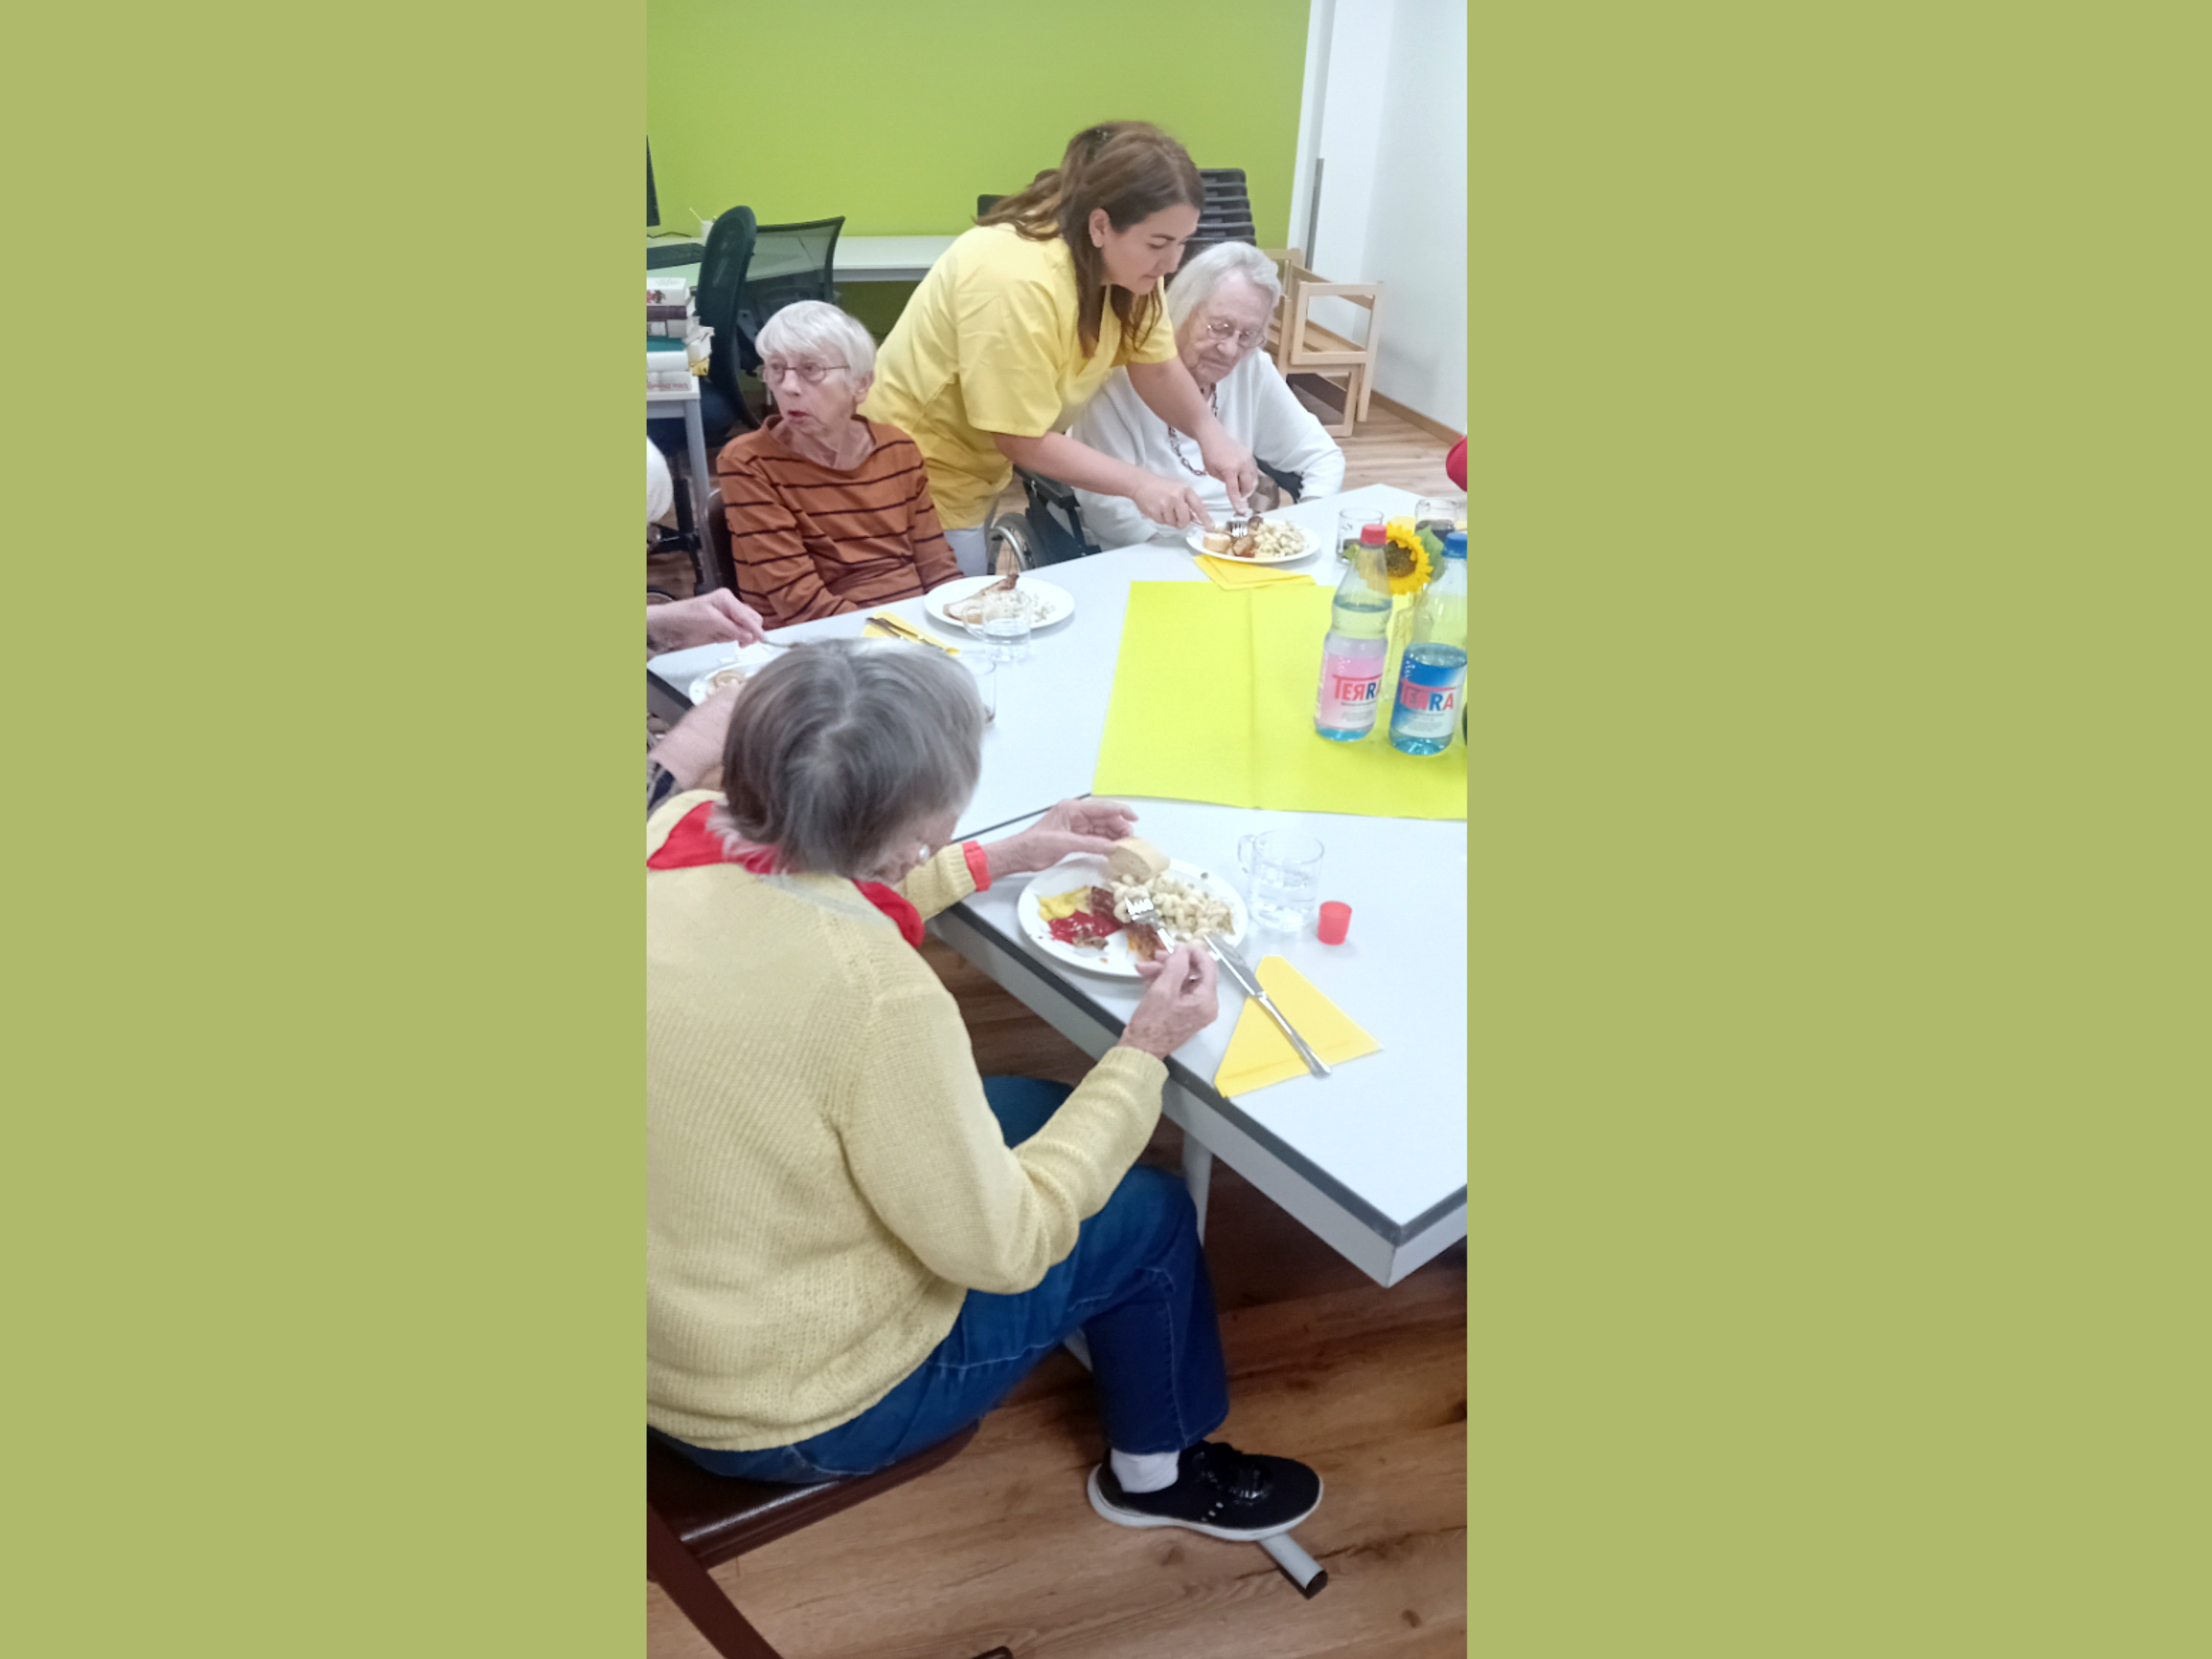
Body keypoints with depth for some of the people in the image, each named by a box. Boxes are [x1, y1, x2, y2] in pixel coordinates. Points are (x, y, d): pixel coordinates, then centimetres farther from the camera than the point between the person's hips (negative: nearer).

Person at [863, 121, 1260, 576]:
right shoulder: (1016, 281, -31)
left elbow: (1157, 367, -4)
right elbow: (1021, 439, -27)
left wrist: (1210, 433, -22)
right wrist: (1138, 483, -31)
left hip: (981, 474, 8)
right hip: (923, 475, -8)